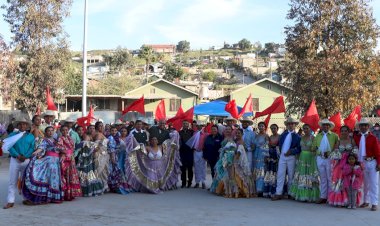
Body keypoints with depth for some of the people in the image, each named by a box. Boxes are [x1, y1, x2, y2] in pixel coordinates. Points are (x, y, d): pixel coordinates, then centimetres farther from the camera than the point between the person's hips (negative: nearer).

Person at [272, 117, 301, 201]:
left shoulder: (297, 136, -1)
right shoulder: (283, 134, 10)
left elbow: (299, 149, -6)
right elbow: (279, 144, 14)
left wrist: (291, 152, -17)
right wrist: (281, 152, 0)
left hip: (291, 157, -3)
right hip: (282, 156, 3)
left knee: (291, 176, 5)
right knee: (280, 175, -1)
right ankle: (278, 193, -1)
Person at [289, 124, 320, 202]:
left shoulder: (313, 138, -5)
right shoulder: (301, 138, 11)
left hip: (310, 158, -5)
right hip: (302, 158, 5)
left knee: (310, 177, -4)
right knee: (301, 177, 4)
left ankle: (310, 195, 1)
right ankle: (301, 194, 10)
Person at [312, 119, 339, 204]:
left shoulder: (334, 136, 2)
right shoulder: (318, 136, 13)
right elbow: (313, 148, 15)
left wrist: (330, 152, -14)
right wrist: (315, 148, -3)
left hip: (330, 158, -3)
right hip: (320, 158, 4)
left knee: (330, 179, 1)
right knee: (323, 179, 9)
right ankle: (323, 197, 13)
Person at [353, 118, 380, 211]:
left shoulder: (373, 138, -4)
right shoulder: (356, 137, 5)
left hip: (372, 162, -4)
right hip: (361, 163, 4)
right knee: (364, 183, 13)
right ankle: (366, 201, 25)